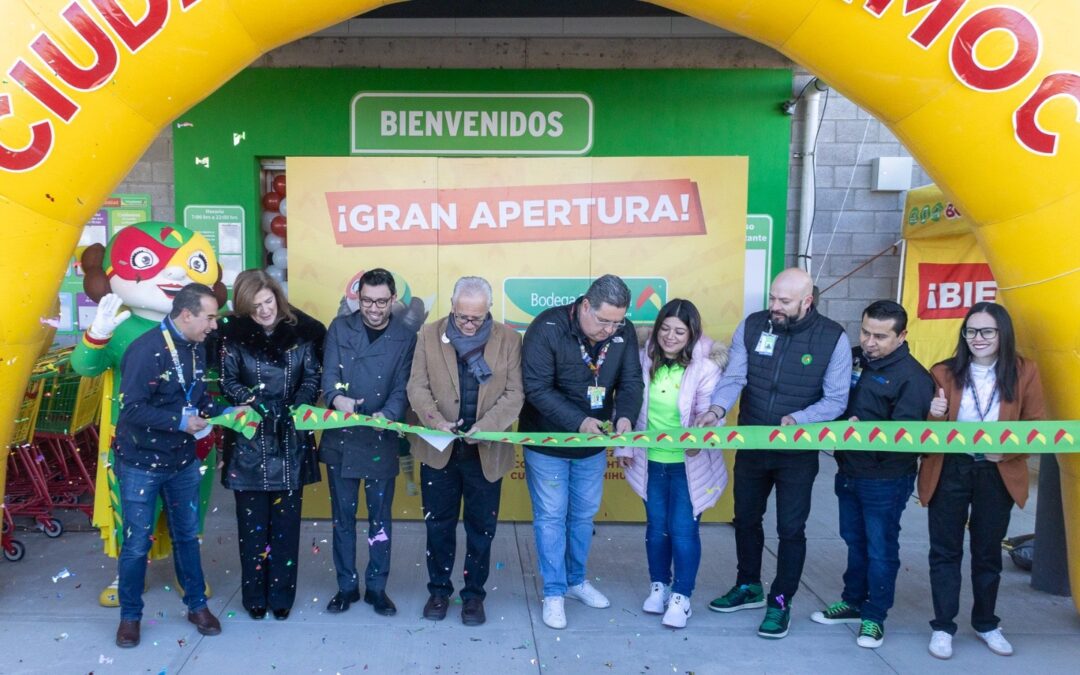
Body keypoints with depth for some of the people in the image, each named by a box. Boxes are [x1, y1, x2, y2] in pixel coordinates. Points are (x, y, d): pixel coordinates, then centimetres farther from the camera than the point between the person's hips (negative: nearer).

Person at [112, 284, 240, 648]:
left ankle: (197, 605, 30)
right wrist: (180, 422, -24)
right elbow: (132, 409, -26)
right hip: (141, 462, -6)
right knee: (137, 543, 6)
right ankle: (130, 615, 24)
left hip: (182, 460, 6)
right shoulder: (147, 349, -22)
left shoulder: (197, 348, 1)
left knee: (187, 535, 16)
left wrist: (225, 412, -3)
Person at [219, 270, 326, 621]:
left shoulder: (301, 331, 0)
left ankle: (282, 594, 18)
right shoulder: (233, 335, -1)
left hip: (290, 439, 1)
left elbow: (312, 378, 1)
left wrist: (298, 408, -14)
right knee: (252, 522, 6)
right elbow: (227, 381, 0)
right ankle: (254, 595, 19)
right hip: (249, 441, 0)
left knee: (286, 520, 6)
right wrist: (249, 398, -17)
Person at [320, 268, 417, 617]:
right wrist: (336, 398, -30)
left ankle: (377, 587, 24)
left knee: (380, 518, 9)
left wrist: (387, 415, -26)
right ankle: (346, 585, 26)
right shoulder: (340, 328, 1)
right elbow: (329, 373, -8)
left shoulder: (406, 337, -1)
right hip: (341, 437, 1)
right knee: (343, 516, 11)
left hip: (382, 439, -1)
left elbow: (402, 388, -6)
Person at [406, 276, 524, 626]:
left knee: (481, 527, 10)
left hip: (486, 450, 0)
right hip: (439, 448, 1)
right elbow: (418, 387, -5)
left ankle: (474, 593, 27)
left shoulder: (508, 338, -4)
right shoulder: (429, 335, -2)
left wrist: (485, 426, -21)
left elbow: (514, 393, -7)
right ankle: (439, 589, 31)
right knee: (438, 524, 13)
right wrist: (437, 422, -22)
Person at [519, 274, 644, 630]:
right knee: (551, 517, 4)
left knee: (584, 515, 17)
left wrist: (626, 415, -27)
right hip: (547, 442, -4)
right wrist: (579, 421, -32)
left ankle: (576, 580, 37)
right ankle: (553, 593, 19)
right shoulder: (547, 328, -24)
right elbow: (537, 388, -25)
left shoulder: (624, 332, -9)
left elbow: (631, 380, -6)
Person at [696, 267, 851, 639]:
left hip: (798, 452, -3)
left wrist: (797, 420, -29)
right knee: (745, 518, 18)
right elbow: (733, 377, -11)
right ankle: (748, 586, 40)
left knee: (791, 528, 7)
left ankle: (781, 601, 25)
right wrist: (717, 409, -31)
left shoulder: (833, 338, -13)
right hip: (751, 445, 3)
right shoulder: (751, 326, -7)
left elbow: (836, 399, -12)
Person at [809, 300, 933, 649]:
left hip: (886, 479, -6)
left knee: (880, 548, 6)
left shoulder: (912, 376, -15)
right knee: (854, 541, 19)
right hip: (848, 470, 6)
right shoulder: (852, 358, 4)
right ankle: (853, 602, 35)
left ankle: (874, 616, 20)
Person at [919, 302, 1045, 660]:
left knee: (988, 552, 16)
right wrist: (934, 415, -25)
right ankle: (943, 627, 16)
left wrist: (1008, 450, -18)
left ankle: (986, 623, 33)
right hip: (949, 471, 0)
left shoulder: (1024, 372, -3)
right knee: (945, 550, 5)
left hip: (997, 474, 1)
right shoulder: (943, 372, -3)